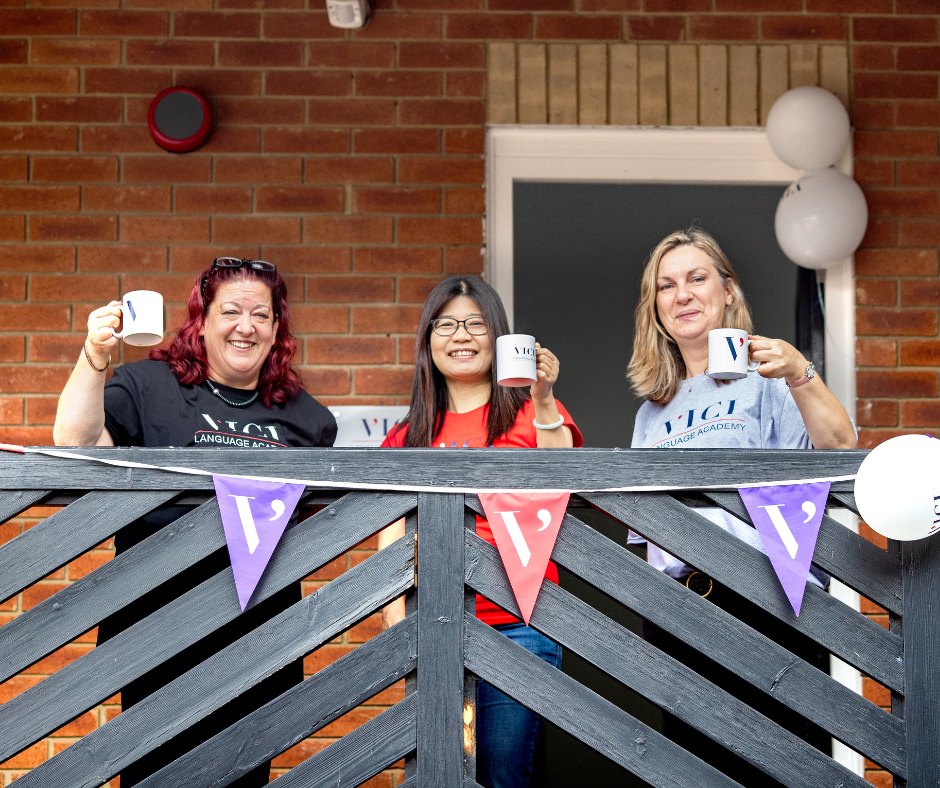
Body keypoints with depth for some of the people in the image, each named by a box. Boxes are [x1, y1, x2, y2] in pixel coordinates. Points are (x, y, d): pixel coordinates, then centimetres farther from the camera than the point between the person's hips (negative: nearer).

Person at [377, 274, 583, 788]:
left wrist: (543, 402, -25)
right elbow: (393, 527, 9)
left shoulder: (530, 412, 5)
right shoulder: (410, 435, 14)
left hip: (517, 625, -3)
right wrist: (394, 602, -6)